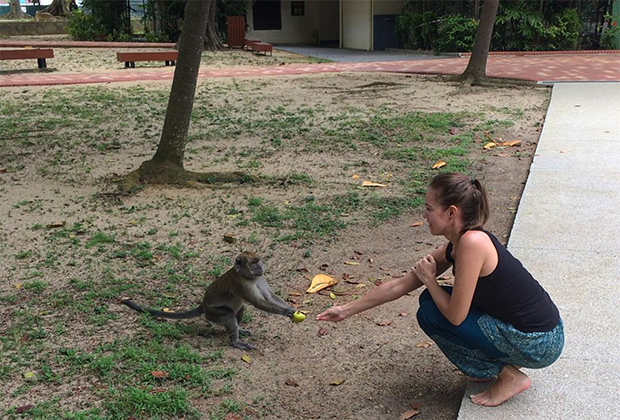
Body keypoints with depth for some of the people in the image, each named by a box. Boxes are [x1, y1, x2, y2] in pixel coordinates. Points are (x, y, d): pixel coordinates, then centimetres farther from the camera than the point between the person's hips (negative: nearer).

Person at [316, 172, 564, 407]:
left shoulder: (471, 243, -25)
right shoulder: (454, 247, 3)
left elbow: (455, 316, -22)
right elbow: (400, 285, 9)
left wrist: (429, 279, -5)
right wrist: (348, 310, 12)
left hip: (540, 344, -8)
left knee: (431, 314, -8)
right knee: (433, 300, 9)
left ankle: (509, 377, 2)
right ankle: (500, 363, 16)